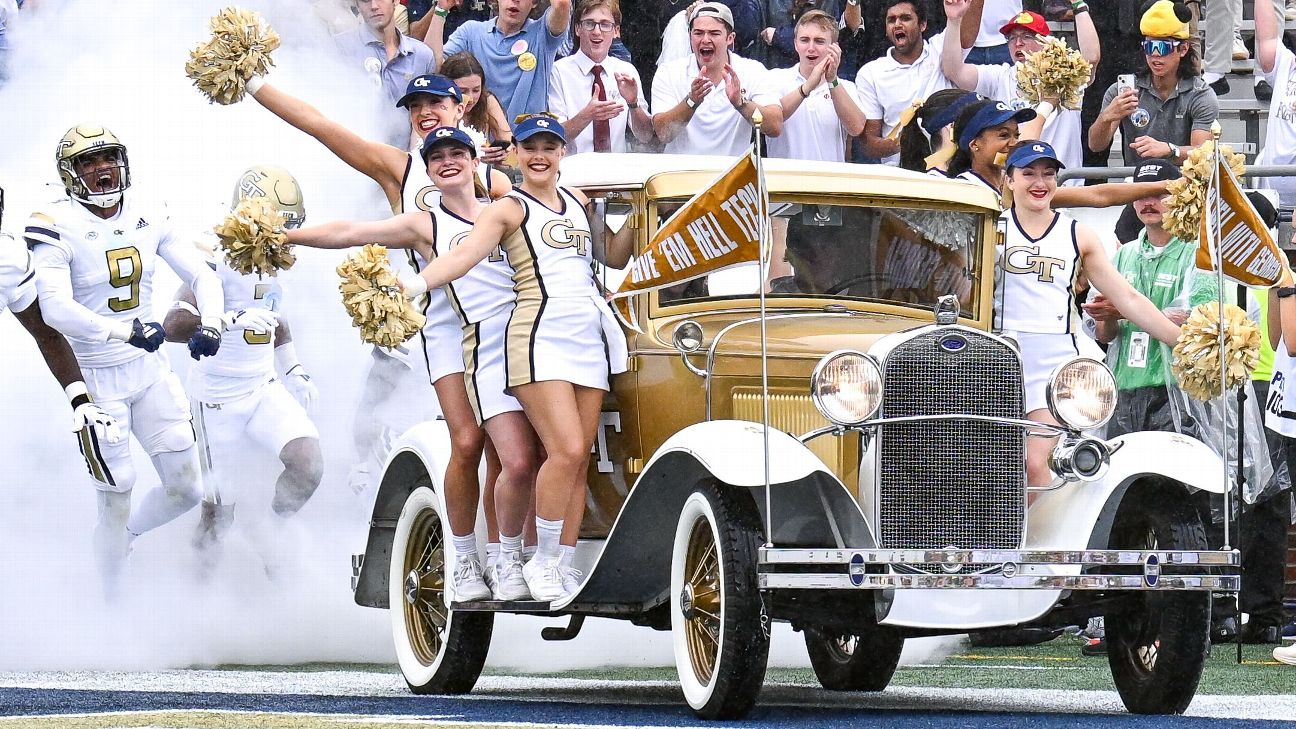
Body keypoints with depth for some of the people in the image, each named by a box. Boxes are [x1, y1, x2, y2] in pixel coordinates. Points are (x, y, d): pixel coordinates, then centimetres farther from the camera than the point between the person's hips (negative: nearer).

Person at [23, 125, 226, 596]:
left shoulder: (148, 219, 1)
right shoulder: (58, 228, -16)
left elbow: (201, 276, 7)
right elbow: (55, 307, -28)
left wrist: (210, 324, -13)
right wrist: (125, 332, -38)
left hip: (149, 369, 5)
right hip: (95, 378, -5)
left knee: (185, 489, 8)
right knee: (118, 499, -2)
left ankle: (120, 539, 36)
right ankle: (111, 602, 17)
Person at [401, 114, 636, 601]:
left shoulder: (576, 202, 21)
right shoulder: (509, 209, 2)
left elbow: (614, 257, 28)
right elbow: (463, 256, -13)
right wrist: (410, 285, -29)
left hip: (590, 337, 6)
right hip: (539, 337, -6)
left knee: (579, 459, 1)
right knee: (566, 450, -19)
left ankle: (562, 567, 3)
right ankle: (543, 564, -8)